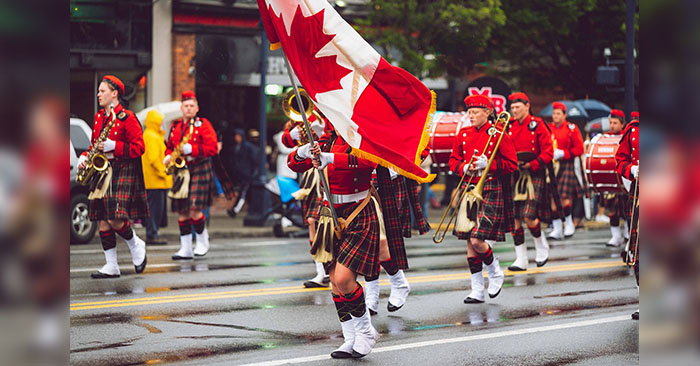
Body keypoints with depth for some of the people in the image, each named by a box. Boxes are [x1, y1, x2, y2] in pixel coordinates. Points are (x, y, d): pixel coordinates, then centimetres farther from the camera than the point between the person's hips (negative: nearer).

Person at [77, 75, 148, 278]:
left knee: (115, 219, -15)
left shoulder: (127, 117, -7)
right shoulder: (99, 117, 15)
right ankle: (111, 266, 7)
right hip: (102, 171, 7)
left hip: (123, 172, -7)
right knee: (103, 221, 2)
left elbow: (138, 147, -10)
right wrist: (84, 157, 6)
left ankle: (136, 245, 14)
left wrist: (112, 146, -18)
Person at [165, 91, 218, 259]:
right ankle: (185, 249, 8)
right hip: (180, 172, 5)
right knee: (182, 212, 3)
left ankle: (202, 240, 11)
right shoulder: (175, 126, 15)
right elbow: (170, 146, 26)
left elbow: (212, 148, -10)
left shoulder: (203, 124, -1)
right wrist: (168, 157, 3)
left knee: (194, 209, -13)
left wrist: (190, 149, -19)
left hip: (199, 171, -5)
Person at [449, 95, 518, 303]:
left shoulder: (498, 135, -6)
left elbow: (512, 165, -5)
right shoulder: (463, 135, 8)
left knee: (477, 240, -14)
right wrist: (464, 167, -5)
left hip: (490, 191, -5)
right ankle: (477, 291, 11)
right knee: (469, 242, 3)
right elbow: (453, 161, 17)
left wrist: (488, 164, -17)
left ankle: (495, 273, 16)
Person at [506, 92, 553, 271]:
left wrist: (531, 164, -16)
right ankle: (521, 259, 8)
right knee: (515, 218, 0)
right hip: (515, 176, 5)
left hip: (534, 176, -5)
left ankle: (541, 246, 15)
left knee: (529, 216, -13)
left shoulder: (538, 125, -3)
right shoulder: (509, 127, 9)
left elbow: (548, 152, -6)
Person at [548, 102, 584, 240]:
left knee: (564, 196, -13)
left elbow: (579, 149, -2)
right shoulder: (547, 129, 12)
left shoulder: (571, 128, 2)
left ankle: (569, 223, 8)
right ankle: (557, 229, 1)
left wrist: (562, 153, -13)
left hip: (567, 166, -3)